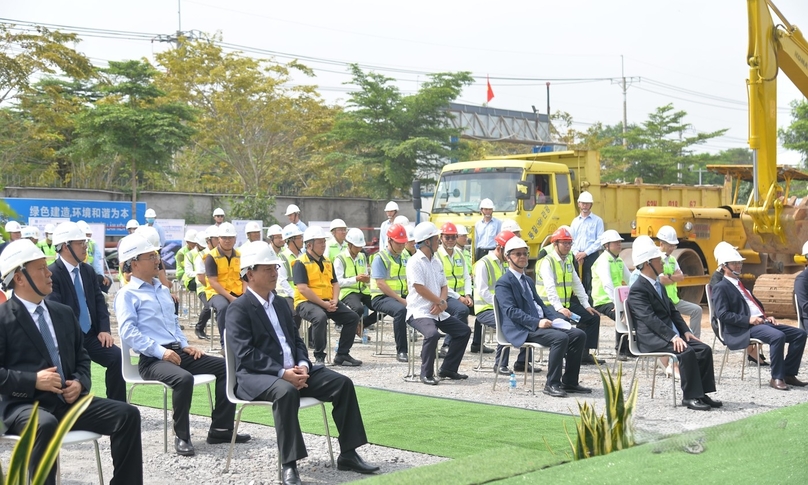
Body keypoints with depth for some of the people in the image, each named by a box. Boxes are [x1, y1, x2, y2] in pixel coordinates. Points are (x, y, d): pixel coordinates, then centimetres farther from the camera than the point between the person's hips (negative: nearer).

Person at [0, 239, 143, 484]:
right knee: (46, 425, -40)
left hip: (68, 401, 6)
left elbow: (81, 357, 21)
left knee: (128, 414, -11)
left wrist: (80, 382, 0)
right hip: (24, 405, -6)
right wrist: (33, 380, -19)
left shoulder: (64, 313, 15)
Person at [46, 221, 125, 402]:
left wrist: (104, 330, -3)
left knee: (117, 356, -15)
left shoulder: (88, 270, 13)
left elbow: (99, 301, 12)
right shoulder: (51, 273, -10)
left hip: (91, 335, 6)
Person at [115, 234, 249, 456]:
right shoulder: (127, 294, -3)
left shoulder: (163, 290, 23)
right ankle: (181, 436, -18)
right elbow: (128, 332, -15)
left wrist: (185, 344, 11)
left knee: (226, 367, -3)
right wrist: (160, 351, -22)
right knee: (183, 378, -37)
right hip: (152, 359, -8)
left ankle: (220, 429, 0)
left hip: (178, 352, 8)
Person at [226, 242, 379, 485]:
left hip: (293, 370, 8)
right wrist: (282, 372, -25)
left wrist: (302, 365, -5)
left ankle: (347, 454, 0)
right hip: (256, 376, -8)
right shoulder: (238, 309, -7)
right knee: (286, 391, -39)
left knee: (342, 383, -7)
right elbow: (246, 354, -17)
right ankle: (288, 465, -32)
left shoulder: (280, 304, 18)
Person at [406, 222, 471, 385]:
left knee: (464, 331, 4)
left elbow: (444, 286, 15)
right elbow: (420, 289, -18)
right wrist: (441, 302, -10)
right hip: (419, 311, -9)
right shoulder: (415, 262, -11)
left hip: (438, 312, 9)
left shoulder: (436, 262, 14)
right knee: (432, 333, -34)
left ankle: (448, 369, 12)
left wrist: (440, 302, -6)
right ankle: (426, 374, -17)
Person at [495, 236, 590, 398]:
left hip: (539, 324, 9)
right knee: (561, 338, -29)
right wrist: (537, 322, -24)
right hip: (522, 330, -9)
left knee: (579, 334, -6)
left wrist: (557, 318, 4)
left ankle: (569, 382, -2)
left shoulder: (528, 280, 25)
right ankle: (551, 384, -19)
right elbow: (511, 311, -16)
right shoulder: (504, 283, -4)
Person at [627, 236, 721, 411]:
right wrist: (673, 337, -29)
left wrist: (685, 331, 4)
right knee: (687, 352, -28)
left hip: (670, 334, 9)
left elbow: (672, 311, 20)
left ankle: (701, 393, -1)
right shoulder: (637, 290, -12)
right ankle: (690, 397, -20)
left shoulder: (658, 285, 20)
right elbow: (650, 319, -22)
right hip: (651, 339, -9)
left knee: (704, 349, -6)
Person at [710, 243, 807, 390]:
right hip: (744, 329, -9)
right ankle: (776, 378, -21)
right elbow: (722, 314, -14)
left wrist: (767, 316, 9)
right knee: (778, 336, -33)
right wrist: (748, 319, -20)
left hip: (761, 322, 9)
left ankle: (788, 374, 1)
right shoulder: (721, 288, -2)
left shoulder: (742, 284, 25)